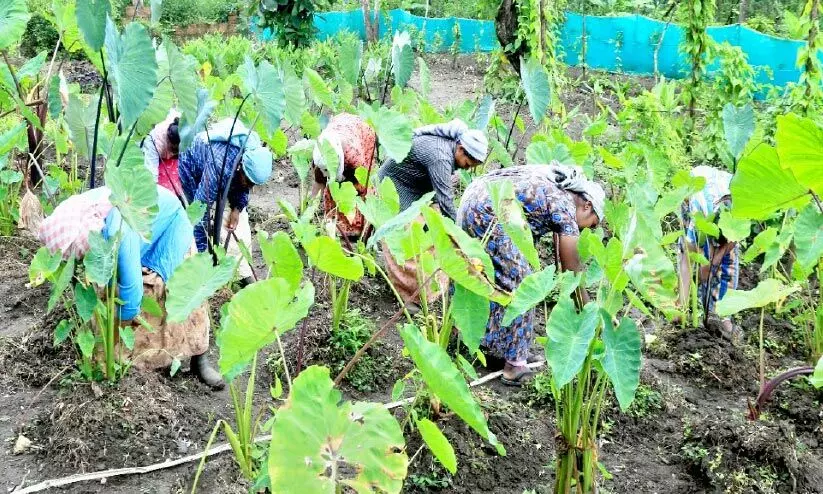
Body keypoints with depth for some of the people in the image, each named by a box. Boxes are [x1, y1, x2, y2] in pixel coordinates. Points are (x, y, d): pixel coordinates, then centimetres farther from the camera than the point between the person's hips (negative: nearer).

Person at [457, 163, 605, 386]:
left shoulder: (557, 188, 19)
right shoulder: (566, 208, -6)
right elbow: (572, 268, -1)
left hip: (471, 199, 10)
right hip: (487, 213, -10)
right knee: (519, 283, -2)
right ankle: (515, 362, 2)